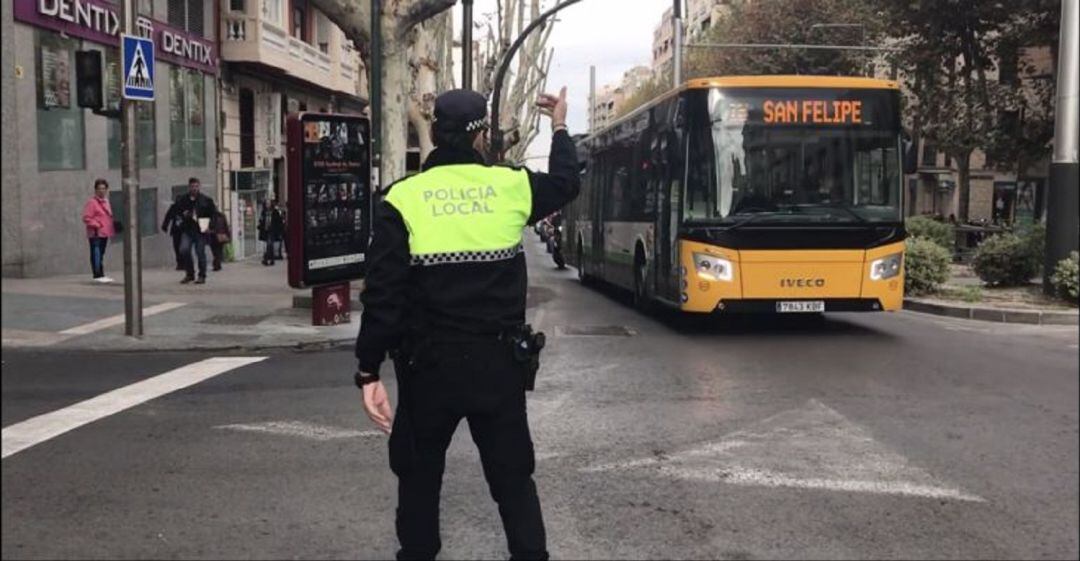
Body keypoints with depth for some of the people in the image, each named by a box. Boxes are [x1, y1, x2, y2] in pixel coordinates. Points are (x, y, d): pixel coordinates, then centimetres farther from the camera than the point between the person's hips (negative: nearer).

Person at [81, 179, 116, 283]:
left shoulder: (106, 201, 16)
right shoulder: (91, 202, -9)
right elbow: (86, 218, -13)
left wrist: (113, 225, 12)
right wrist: (96, 225, -18)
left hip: (105, 233, 9)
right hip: (95, 233, -9)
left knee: (101, 254, 14)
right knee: (96, 254, -9)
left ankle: (101, 275, 19)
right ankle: (97, 275, -10)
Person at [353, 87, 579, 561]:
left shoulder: (403, 198, -8)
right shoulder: (510, 186, -2)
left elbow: (383, 295, -12)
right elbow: (565, 183, 21)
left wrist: (368, 371, -7)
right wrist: (559, 128, 38)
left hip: (429, 363, -1)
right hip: (498, 361, 1)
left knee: (419, 475, 19)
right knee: (512, 475, 15)